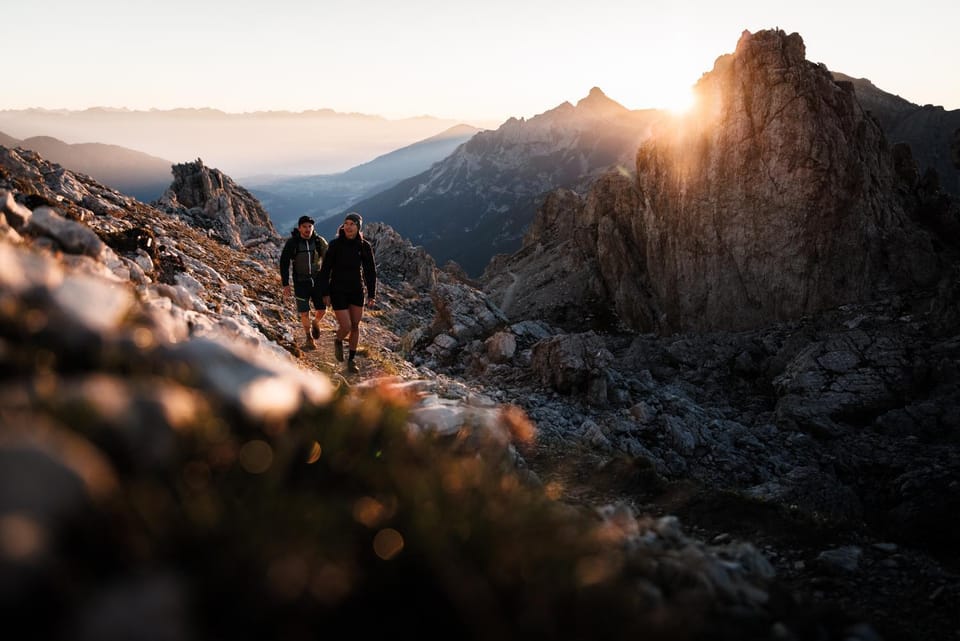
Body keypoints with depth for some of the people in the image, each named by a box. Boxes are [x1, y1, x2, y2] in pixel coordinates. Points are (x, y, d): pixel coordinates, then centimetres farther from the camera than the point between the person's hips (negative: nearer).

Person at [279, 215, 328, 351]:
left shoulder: (320, 241, -7)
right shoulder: (292, 243, -11)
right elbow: (284, 263, -5)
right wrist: (285, 284, -8)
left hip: (317, 280, 1)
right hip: (301, 282, -1)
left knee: (321, 310, -3)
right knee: (304, 312, -3)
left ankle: (315, 323, 34)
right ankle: (309, 338, 20)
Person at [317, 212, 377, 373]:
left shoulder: (364, 246, -4)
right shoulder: (335, 244, -12)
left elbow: (370, 271, 3)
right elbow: (325, 269, -7)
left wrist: (372, 294, -1)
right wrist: (325, 293, -9)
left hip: (357, 290, 3)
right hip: (338, 291, -3)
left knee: (355, 326, 7)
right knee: (346, 327, -8)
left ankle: (351, 360, 22)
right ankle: (338, 341, 27)